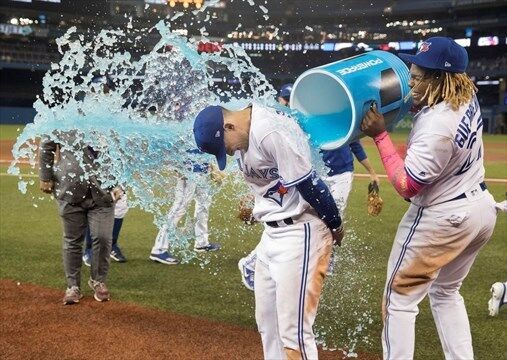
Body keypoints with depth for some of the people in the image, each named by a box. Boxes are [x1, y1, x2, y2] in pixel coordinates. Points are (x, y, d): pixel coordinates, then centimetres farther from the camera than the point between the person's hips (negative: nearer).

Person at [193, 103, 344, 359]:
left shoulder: (270, 133, -25)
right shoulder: (244, 135, 5)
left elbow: (308, 184, -21)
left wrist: (335, 226, -12)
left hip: (299, 234, -10)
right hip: (272, 232, 10)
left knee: (293, 329, -8)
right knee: (267, 320, 18)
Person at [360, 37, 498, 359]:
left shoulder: (436, 126, -30)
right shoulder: (468, 97, -4)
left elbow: (406, 185, -23)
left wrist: (380, 135, -22)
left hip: (442, 220, -9)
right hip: (483, 208, 9)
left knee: (400, 297, 3)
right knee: (446, 292, 26)